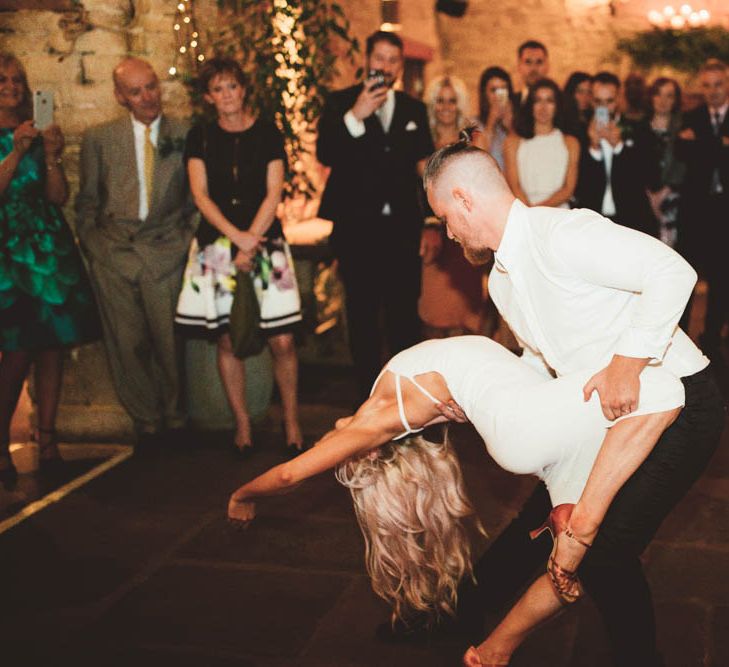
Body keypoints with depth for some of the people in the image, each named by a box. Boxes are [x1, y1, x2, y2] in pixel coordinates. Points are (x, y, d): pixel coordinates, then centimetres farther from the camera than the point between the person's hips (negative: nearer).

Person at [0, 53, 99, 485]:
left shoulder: (40, 134, 13)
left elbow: (59, 197, 4)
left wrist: (51, 156, -9)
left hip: (50, 246, 4)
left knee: (54, 344, 2)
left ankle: (47, 437, 13)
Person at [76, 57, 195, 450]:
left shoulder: (186, 134, 7)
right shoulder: (98, 138, 9)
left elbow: (198, 195, 11)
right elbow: (86, 202, 12)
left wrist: (187, 236, 2)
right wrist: (91, 246, 4)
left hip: (166, 250, -1)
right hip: (113, 254, 1)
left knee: (170, 342, 0)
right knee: (127, 345, 3)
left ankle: (174, 419, 18)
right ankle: (146, 422, 17)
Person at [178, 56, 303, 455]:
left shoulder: (267, 133, 5)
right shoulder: (200, 137, 7)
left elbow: (274, 193, -1)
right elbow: (200, 194, 0)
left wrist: (250, 243, -10)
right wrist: (236, 236, -13)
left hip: (264, 239, -1)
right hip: (217, 242, 1)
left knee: (282, 340, -6)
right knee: (227, 340, 1)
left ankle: (291, 421, 9)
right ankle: (242, 423, 13)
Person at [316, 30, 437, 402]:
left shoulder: (414, 109, 12)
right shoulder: (341, 104, 2)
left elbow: (425, 168, 14)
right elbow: (325, 155, -12)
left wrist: (432, 224, 9)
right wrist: (356, 116, -24)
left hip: (402, 228, 2)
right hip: (357, 228, -2)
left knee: (405, 314, 3)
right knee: (363, 315, 7)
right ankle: (369, 396, 17)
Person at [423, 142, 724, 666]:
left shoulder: (561, 232, -22)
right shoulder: (502, 280, 9)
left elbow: (672, 271, -29)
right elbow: (538, 358, 22)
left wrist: (627, 363, -30)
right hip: (610, 413, 9)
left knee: (605, 550, -12)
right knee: (543, 513, 14)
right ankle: (459, 611, 30)